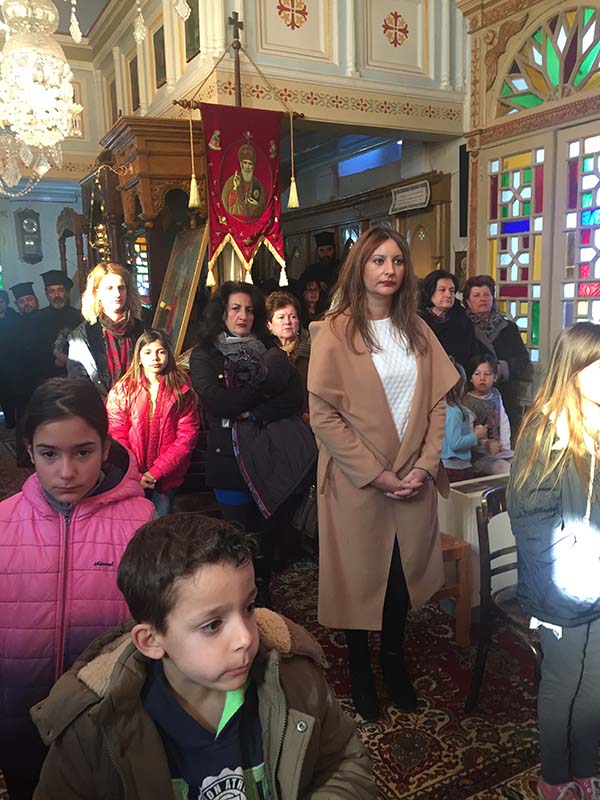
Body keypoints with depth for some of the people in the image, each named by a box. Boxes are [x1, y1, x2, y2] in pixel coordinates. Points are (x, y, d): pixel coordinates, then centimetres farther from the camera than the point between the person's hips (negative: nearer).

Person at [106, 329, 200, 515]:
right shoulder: (122, 390, -3)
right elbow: (117, 437, -4)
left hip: (165, 477, 0)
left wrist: (156, 472, -12)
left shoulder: (182, 391, -3)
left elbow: (187, 435, -7)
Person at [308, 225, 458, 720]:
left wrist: (425, 465, -6)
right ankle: (360, 667, 33)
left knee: (404, 573, 14)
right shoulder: (334, 332, -8)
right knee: (359, 578, 10)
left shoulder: (418, 331, 8)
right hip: (357, 484, -4)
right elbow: (323, 415, -13)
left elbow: (437, 402, 6)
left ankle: (395, 657, 38)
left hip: (414, 481, 4)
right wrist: (376, 475, -14)